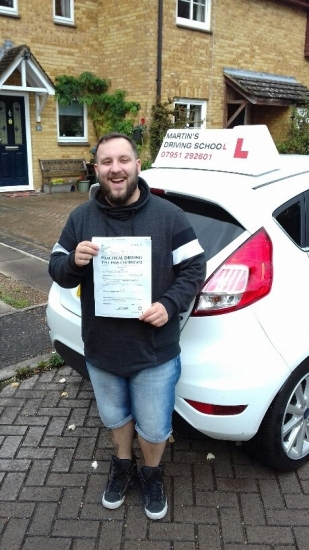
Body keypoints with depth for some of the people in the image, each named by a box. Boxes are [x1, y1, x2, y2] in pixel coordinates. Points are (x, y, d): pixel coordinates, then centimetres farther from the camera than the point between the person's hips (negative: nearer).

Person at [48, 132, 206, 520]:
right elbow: (57, 271, 2)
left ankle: (152, 474, 47)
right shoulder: (80, 218, -3)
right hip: (100, 348, 3)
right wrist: (74, 261, -21)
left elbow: (194, 269, -6)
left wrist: (170, 304, -23)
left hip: (155, 352, -2)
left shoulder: (169, 216, -10)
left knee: (153, 427, 14)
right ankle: (123, 465, 55)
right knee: (114, 416, 25)